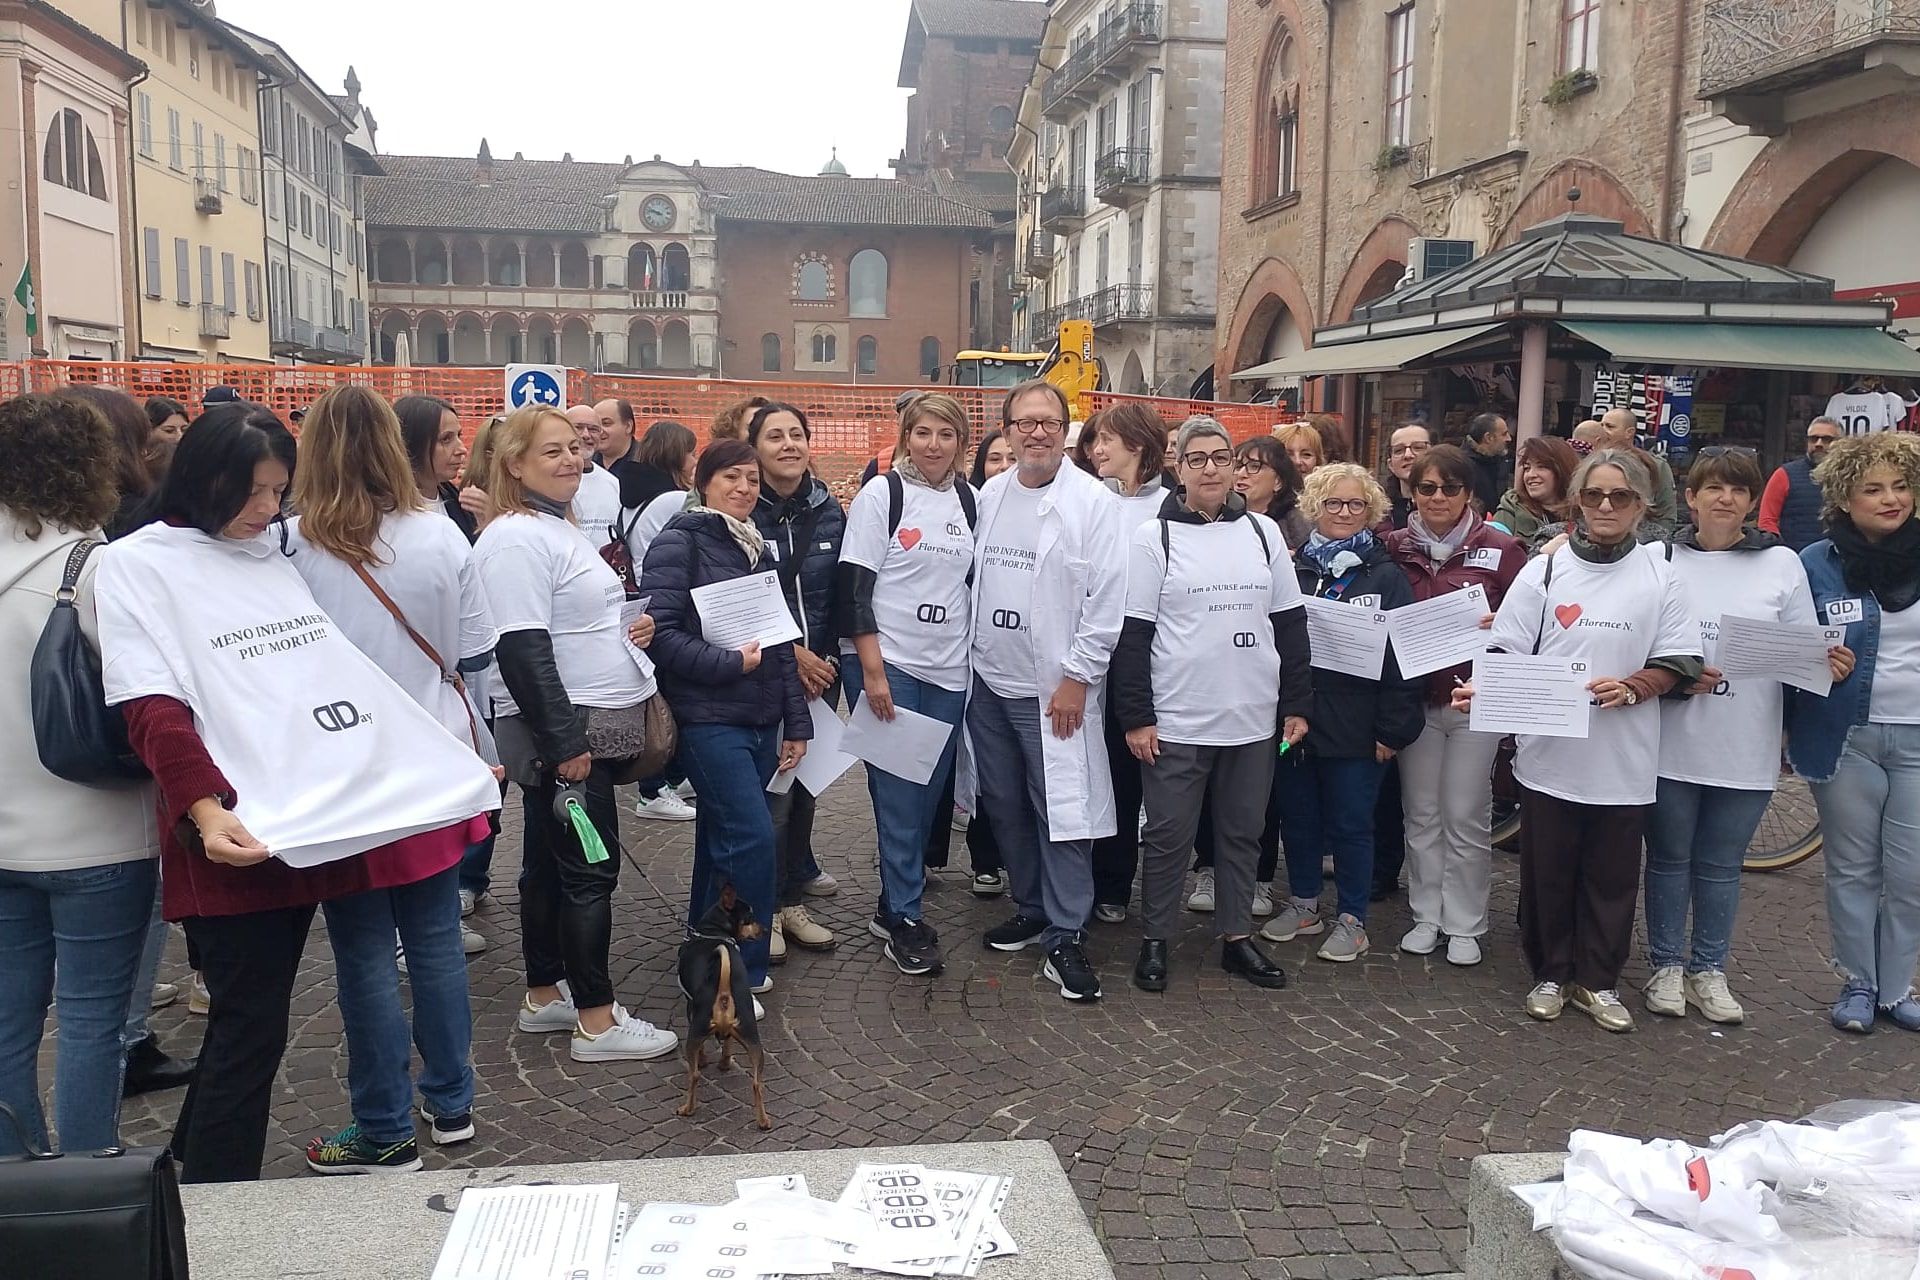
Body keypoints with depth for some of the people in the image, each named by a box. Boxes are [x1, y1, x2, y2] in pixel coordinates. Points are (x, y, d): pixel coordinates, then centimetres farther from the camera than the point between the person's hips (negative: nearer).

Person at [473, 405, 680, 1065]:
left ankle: (544, 998, 27)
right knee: (591, 865, -4)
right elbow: (522, 650, -23)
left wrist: (621, 632, 12)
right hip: (564, 732, -10)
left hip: (588, 724, 10)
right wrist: (565, 742, -23)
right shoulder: (516, 539, -17)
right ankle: (596, 1021, 5)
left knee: (551, 862, 16)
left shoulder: (559, 527, 15)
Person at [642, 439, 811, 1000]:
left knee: (722, 839, 13)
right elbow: (661, 632, -15)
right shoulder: (680, 542, -6)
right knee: (752, 838, -12)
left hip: (760, 720, 7)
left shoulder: (758, 548, 15)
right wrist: (727, 663, -17)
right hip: (708, 718, -7)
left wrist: (797, 721, 14)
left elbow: (780, 642, 17)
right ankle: (743, 971, 1)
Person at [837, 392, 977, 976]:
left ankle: (893, 905, 23)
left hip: (948, 669, 5)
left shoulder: (969, 500, 9)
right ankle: (905, 918, 7)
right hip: (887, 663, -5)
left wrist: (975, 655, 11)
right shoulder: (881, 494, -5)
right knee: (899, 792, -4)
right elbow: (853, 585, -9)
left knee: (929, 791, 8)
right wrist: (872, 669, -15)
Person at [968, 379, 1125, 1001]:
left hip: (1055, 689, -6)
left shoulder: (1095, 502, -8)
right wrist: (965, 658, 9)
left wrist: (1076, 678, -13)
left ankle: (1065, 939, 7)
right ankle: (1031, 910, 31)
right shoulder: (989, 496, 8)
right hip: (989, 681, 6)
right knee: (1004, 805, 14)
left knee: (1062, 810, -4)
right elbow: (972, 580, 13)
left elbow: (1108, 601, -11)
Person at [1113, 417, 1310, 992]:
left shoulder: (1263, 532, 7)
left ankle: (1237, 937, 27)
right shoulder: (1154, 537, -4)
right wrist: (1136, 718, -10)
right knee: (1169, 837, 5)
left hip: (1254, 721, 4)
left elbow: (1290, 622, 11)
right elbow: (1133, 634, -6)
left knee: (1243, 833, 13)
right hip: (1176, 722, -3)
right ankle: (1154, 940, 20)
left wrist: (1296, 704, 7)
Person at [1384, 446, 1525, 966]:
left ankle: (1464, 926, 16)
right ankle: (1426, 915, 22)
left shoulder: (1498, 549, -4)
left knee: (1466, 817, 3)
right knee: (1421, 814, 10)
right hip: (1415, 699, 3)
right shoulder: (1395, 548, 4)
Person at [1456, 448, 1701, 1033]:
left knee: (1611, 877, 10)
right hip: (1550, 751, 0)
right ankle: (1550, 974, 26)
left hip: (1624, 758, 0)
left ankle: (1598, 981, 26)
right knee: (1547, 872, 10)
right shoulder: (1546, 570, 2)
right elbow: (1508, 653, 1)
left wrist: (1631, 687, -17)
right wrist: (1483, 690, -18)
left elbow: (1679, 662, 2)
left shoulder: (1661, 573, 1)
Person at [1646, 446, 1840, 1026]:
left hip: (1746, 750, 1)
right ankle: (1667, 966, 25)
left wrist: (1829, 665, -16)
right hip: (1672, 743, -1)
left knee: (1720, 866, 13)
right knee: (1669, 860, 11)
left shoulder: (1781, 563, 3)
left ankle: (1708, 970, 27)